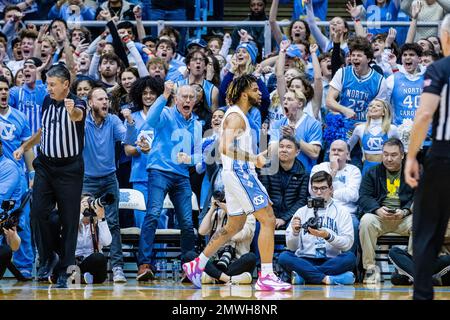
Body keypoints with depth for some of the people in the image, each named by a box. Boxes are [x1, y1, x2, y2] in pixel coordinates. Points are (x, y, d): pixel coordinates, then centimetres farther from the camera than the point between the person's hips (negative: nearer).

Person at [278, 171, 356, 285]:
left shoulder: (341, 211, 11)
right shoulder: (302, 212, 15)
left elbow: (348, 243, -2)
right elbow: (291, 247, 7)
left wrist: (327, 236, -20)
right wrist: (295, 232, -14)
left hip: (332, 261, -1)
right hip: (305, 261, 1)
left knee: (350, 257, -31)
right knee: (284, 257, -28)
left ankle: (302, 276, -30)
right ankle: (326, 279, -36)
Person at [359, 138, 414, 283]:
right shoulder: (372, 173, 13)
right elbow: (364, 198, 2)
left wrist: (405, 211, -19)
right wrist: (378, 210, -19)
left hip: (404, 218, -1)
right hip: (379, 216, 1)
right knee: (366, 221, -32)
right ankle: (370, 267, -24)